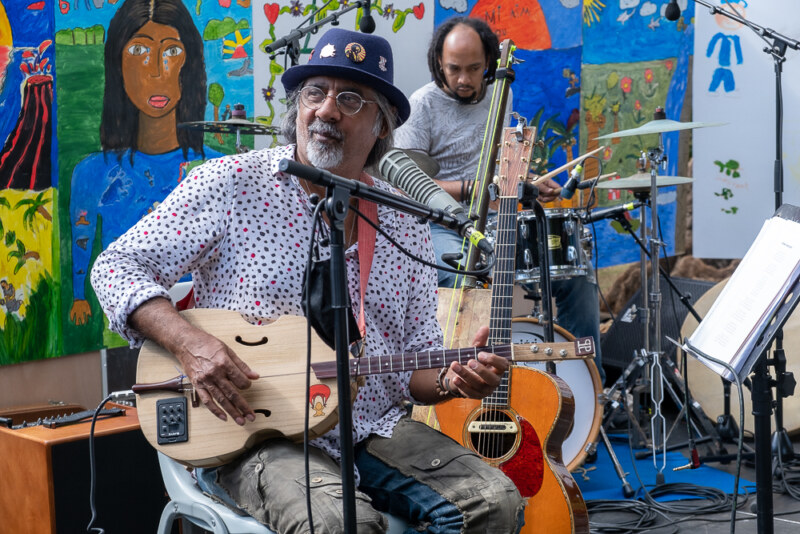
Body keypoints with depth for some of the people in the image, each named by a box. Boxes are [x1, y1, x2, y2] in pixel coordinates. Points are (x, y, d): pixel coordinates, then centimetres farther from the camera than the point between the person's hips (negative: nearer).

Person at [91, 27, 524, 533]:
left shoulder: (405, 224, 8)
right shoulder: (231, 184, -3)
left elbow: (417, 360, 12)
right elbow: (117, 267, -3)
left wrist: (450, 378, -12)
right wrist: (190, 343, -19)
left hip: (376, 429, 5)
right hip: (250, 431, -4)